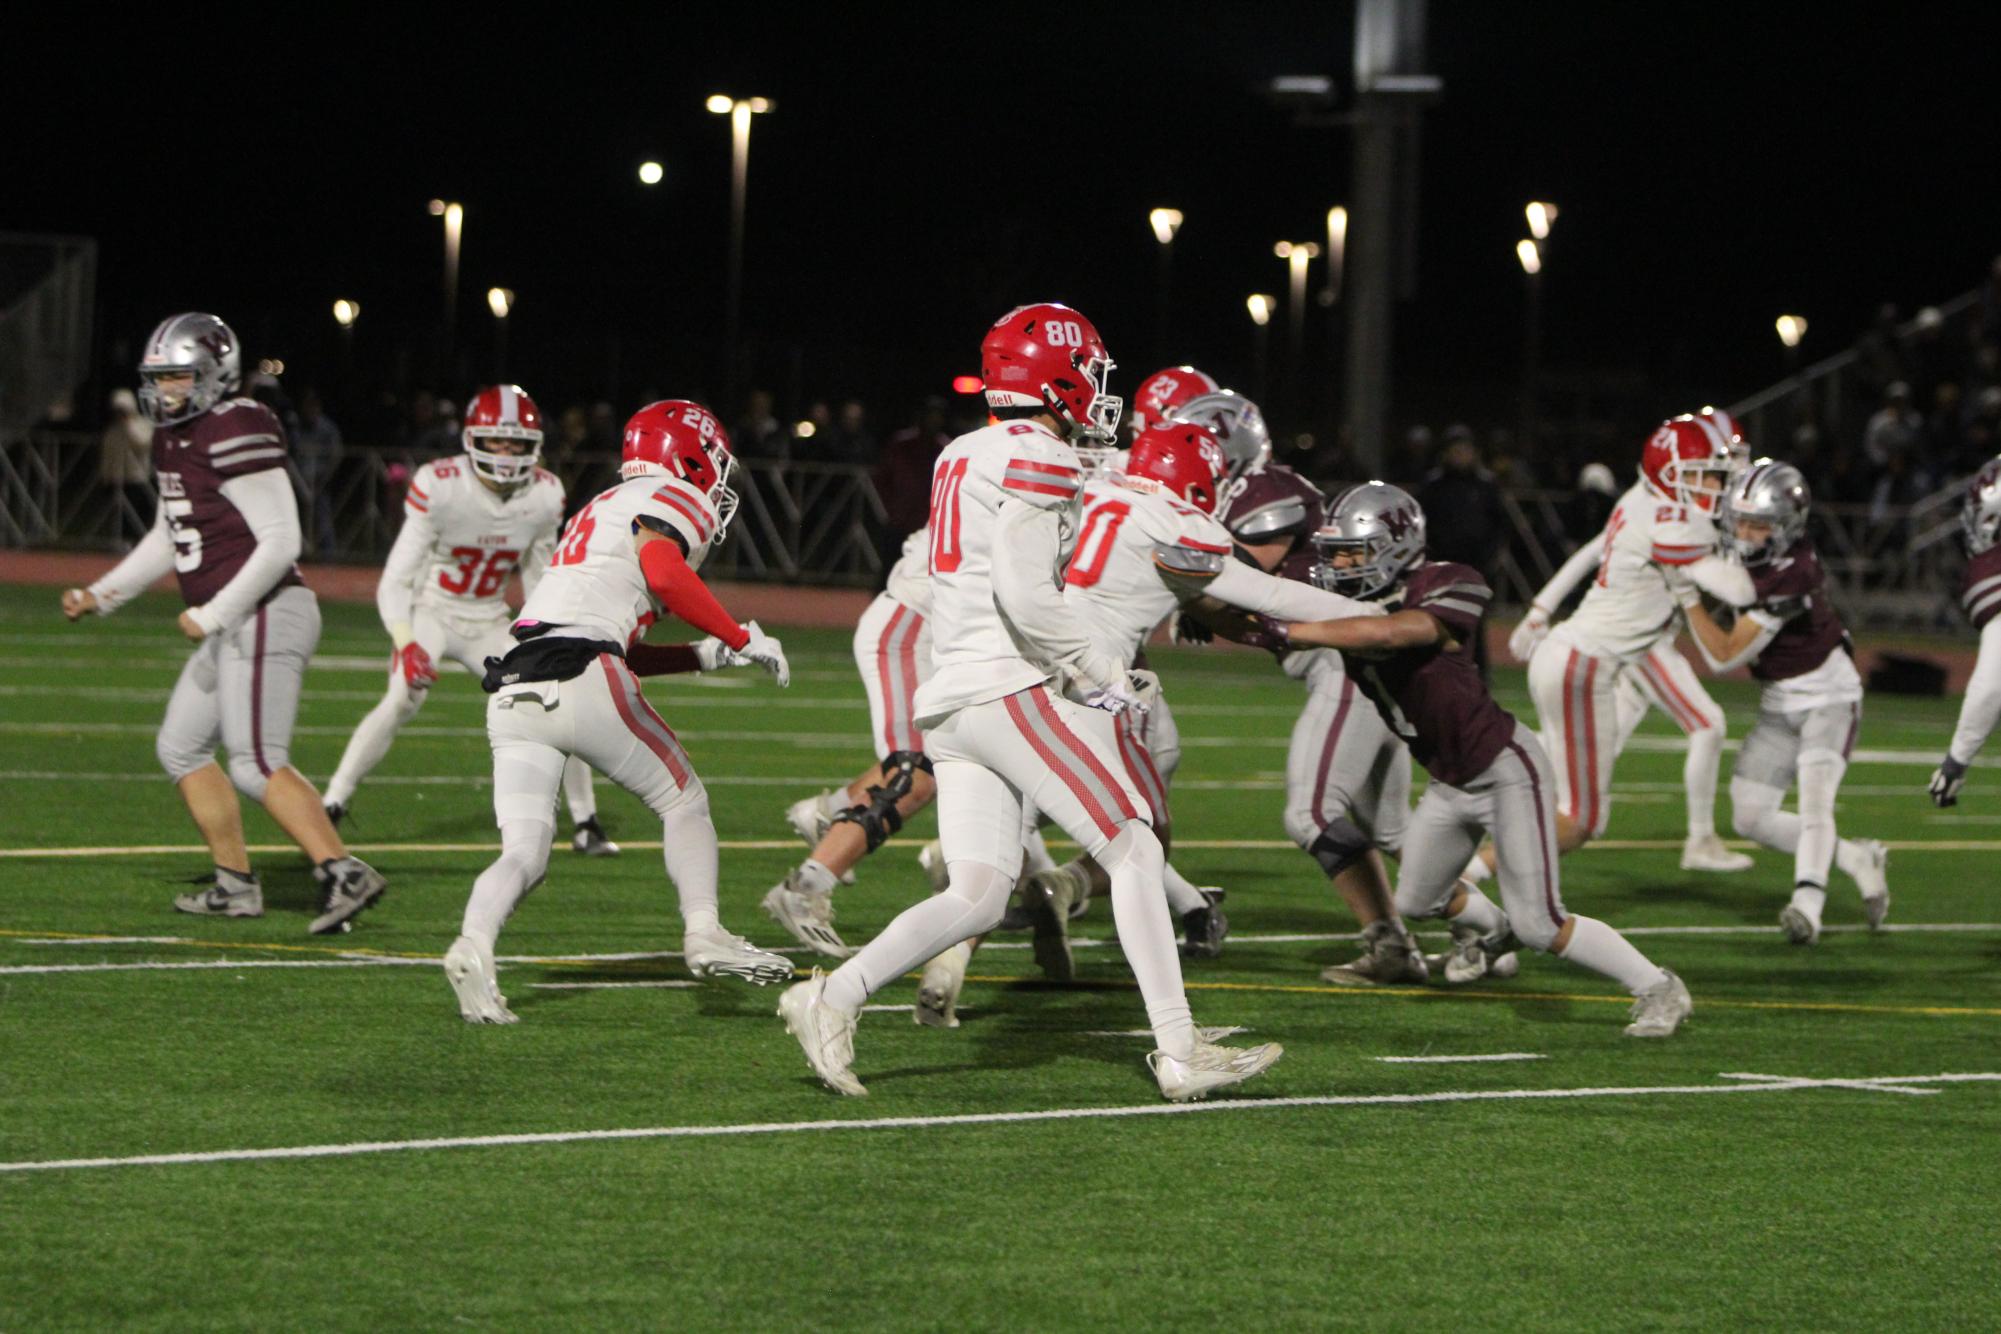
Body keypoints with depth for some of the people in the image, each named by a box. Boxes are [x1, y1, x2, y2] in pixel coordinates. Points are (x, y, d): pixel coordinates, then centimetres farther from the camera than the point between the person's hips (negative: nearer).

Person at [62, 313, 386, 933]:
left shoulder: (235, 434, -17)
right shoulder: (174, 439, 13)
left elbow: (279, 542, -20)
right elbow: (168, 536, 27)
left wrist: (213, 616, -19)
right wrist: (102, 595, 21)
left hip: (265, 618, -11)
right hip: (232, 627, 11)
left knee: (258, 764, -16)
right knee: (181, 746, 17)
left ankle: (344, 873, -19)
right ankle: (236, 884, 23)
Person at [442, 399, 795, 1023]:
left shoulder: (602, 509, 33)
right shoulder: (677, 499, 8)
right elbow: (663, 573, -15)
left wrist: (703, 656, 30)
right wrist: (743, 639, -5)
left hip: (511, 691, 7)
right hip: (578, 679, -7)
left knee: (524, 853, 1)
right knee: (681, 799, 12)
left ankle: (474, 946, -23)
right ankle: (704, 933, 5)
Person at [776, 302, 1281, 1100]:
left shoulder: (961, 458, 18)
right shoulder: (1038, 460, -9)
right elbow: (1025, 596, -19)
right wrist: (1097, 675, -6)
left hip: (948, 699, 9)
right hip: (1010, 692, -9)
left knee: (977, 897, 6)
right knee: (1135, 854, -3)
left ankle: (834, 997, -7)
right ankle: (1179, 1054, -6)